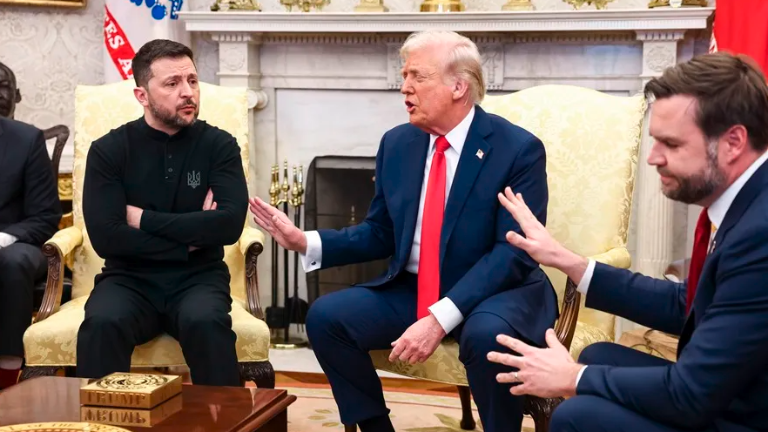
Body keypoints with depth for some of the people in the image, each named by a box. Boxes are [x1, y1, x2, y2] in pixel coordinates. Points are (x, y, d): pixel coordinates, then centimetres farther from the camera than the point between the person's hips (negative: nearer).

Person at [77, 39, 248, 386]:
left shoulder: (219, 145, 0)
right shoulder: (109, 150, -1)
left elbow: (229, 225, -14)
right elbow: (106, 237, -12)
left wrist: (145, 219, -11)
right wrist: (191, 236, -10)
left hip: (198, 278, 0)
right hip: (130, 278, 0)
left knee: (206, 322, -33)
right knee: (101, 324, -31)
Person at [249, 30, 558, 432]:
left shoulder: (518, 148, -13)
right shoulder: (396, 143, 4)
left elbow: (515, 252, -21)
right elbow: (380, 234, 11)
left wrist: (440, 318, -31)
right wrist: (304, 241, -5)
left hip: (498, 291, -5)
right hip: (411, 291, 5)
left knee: (486, 334, -37)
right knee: (326, 315, -13)